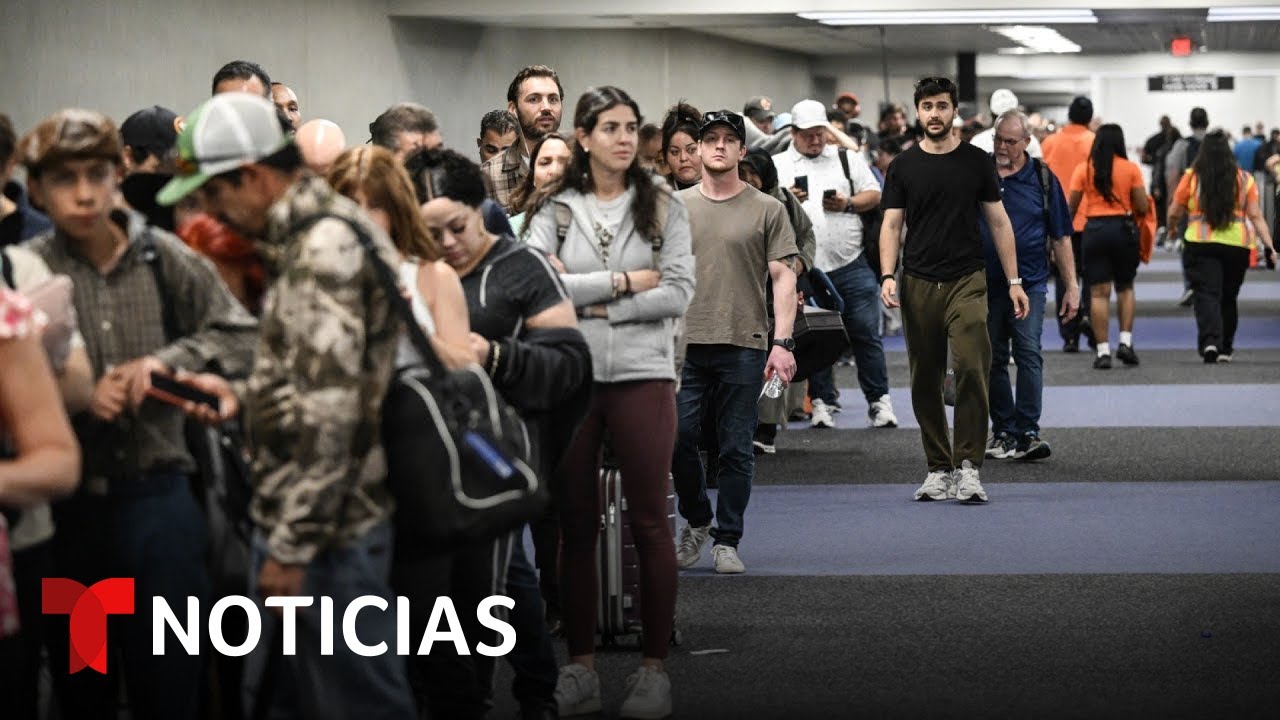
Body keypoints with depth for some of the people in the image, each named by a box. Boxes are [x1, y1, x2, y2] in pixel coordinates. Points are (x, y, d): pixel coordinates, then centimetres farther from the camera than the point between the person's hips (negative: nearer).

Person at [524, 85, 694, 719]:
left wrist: (590, 303, -10)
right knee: (576, 523, 7)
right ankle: (580, 664, 15)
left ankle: (654, 665, 8)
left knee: (649, 521, 1)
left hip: (642, 377, -1)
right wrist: (623, 282, -10)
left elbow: (677, 293, -6)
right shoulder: (554, 210, 4)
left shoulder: (662, 207, 3)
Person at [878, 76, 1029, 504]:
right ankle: (939, 469, 15)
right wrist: (887, 276, -11)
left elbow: (998, 222, 8)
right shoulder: (903, 167, 6)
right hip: (919, 284, 2)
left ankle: (968, 466, -12)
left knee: (972, 368, -16)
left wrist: (1014, 281, 3)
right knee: (924, 380, 5)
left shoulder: (977, 162, 6)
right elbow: (891, 225, 4)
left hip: (967, 280, -1)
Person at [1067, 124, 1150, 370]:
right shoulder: (1131, 169, 0)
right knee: (1125, 288, 17)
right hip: (1124, 229, 0)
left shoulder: (1083, 170, 1)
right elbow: (1142, 207, -3)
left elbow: (1071, 208, 2)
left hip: (1094, 229, 0)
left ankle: (1103, 351, -3)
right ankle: (1125, 341, 6)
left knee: (1099, 292, 1)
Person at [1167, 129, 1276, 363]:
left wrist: (1171, 229, 24)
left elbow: (1174, 213, 4)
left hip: (1200, 245, -3)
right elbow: (1255, 215, -1)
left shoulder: (1191, 177, -1)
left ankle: (1210, 341, -26)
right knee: (1228, 297, 17)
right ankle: (1225, 349, 25)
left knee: (1207, 295, -5)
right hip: (1237, 246, 3)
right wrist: (1269, 245, -1)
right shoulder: (1244, 179, 4)